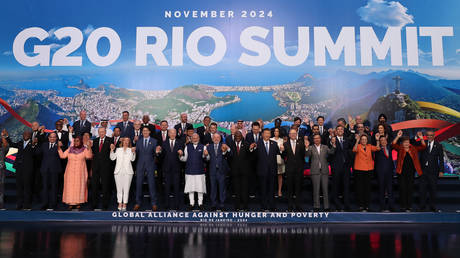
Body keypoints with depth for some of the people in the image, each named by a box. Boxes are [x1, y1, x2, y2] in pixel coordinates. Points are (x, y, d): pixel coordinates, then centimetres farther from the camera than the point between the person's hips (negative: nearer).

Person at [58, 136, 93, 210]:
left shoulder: (84, 149, 1)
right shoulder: (70, 149, 9)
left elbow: (88, 156, -16)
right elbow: (62, 156, 3)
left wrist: (89, 147, -27)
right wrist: (59, 147, -6)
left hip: (80, 172, -2)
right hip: (70, 172, 2)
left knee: (79, 186, 1)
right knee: (70, 187, 2)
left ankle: (78, 202, 10)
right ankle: (71, 203, 10)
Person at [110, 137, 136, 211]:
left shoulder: (131, 150, 8)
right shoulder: (118, 150, 15)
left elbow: (132, 159, -8)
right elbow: (112, 158, 4)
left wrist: (133, 152, -24)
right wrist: (112, 150, -7)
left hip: (127, 172, -2)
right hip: (118, 171, 2)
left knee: (126, 188, -1)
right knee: (119, 188, 6)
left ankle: (124, 204, 6)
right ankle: (120, 203, 15)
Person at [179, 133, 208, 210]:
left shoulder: (203, 147, 6)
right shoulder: (187, 147, 10)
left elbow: (207, 158, -4)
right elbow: (184, 159, 10)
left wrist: (205, 155, -26)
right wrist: (181, 155, -9)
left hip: (199, 171, -1)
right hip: (189, 171, 1)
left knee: (200, 188, 2)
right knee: (190, 188, 4)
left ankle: (200, 203, 13)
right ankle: (191, 203, 14)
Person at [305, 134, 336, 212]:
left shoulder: (325, 147, 10)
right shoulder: (311, 148, 4)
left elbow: (331, 152, -4)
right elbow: (308, 155, -12)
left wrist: (333, 144, -18)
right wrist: (307, 147, -27)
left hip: (324, 171, 2)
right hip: (315, 171, -2)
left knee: (325, 189, 6)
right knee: (316, 190, 4)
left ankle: (326, 207, 13)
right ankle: (316, 206, 13)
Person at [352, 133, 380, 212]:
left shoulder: (369, 146, 9)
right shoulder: (358, 146, -1)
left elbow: (377, 148, -7)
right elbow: (354, 150, -23)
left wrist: (377, 140, -17)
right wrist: (357, 140, -31)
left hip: (368, 170, 3)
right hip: (359, 170, -3)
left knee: (367, 187, 7)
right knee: (359, 187, 2)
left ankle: (367, 205, 16)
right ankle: (361, 205, 11)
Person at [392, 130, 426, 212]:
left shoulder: (413, 149, 10)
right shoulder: (400, 148, 2)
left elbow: (423, 147, 4)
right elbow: (393, 145, -14)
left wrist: (421, 138, -10)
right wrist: (398, 137, -25)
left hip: (411, 172, 2)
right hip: (402, 172, -2)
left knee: (410, 188, 6)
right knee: (402, 188, 0)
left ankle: (409, 206, 14)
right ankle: (403, 206, 7)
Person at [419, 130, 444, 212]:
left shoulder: (438, 146, 3)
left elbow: (441, 159, 2)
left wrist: (441, 171, -5)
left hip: (433, 171, -1)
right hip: (423, 170, 1)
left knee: (433, 189, 7)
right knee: (422, 189, 2)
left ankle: (433, 207, 18)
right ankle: (422, 206, 11)